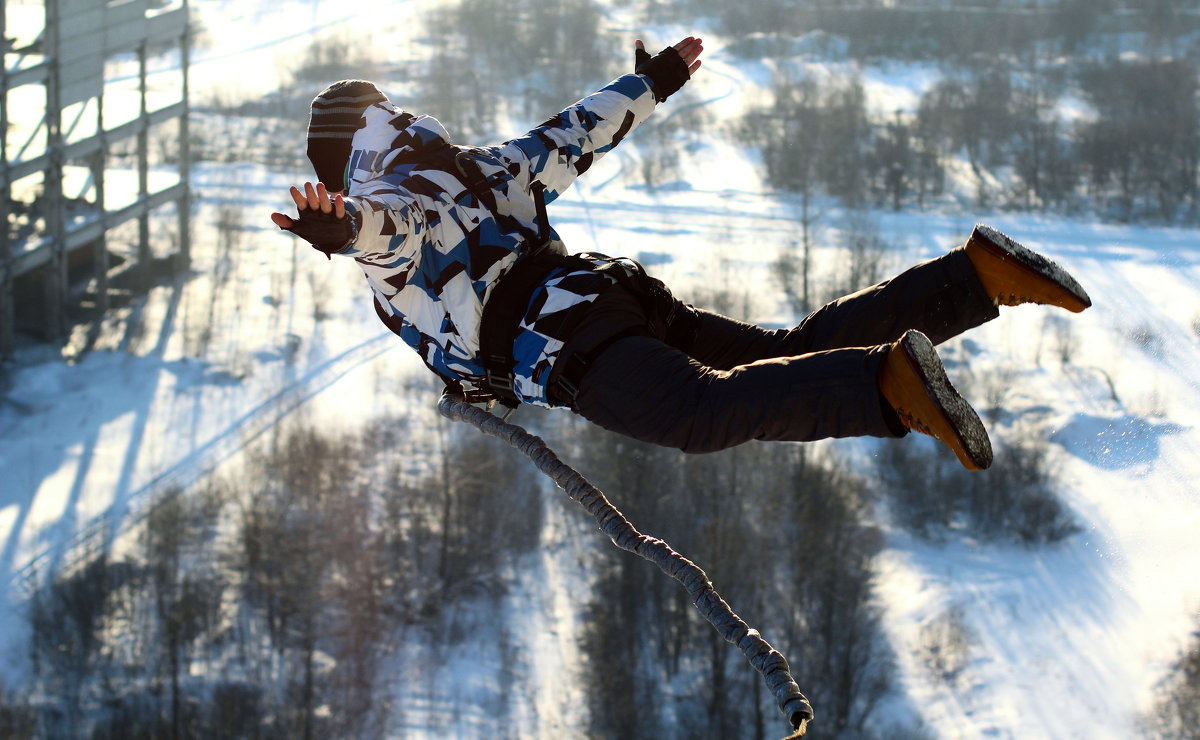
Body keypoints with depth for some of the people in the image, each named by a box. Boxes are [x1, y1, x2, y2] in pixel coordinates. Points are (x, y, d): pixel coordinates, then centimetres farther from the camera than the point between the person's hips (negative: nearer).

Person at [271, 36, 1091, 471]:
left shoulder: (375, 204, 4)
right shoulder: (467, 169, 29)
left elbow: (391, 222, -22)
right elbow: (570, 140, 38)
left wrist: (339, 228, -46)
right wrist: (652, 86, 53)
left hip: (558, 340, -9)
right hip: (624, 291, 9)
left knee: (704, 412, -31)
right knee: (794, 355, 5)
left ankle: (890, 381, -54)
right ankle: (981, 271, -7)